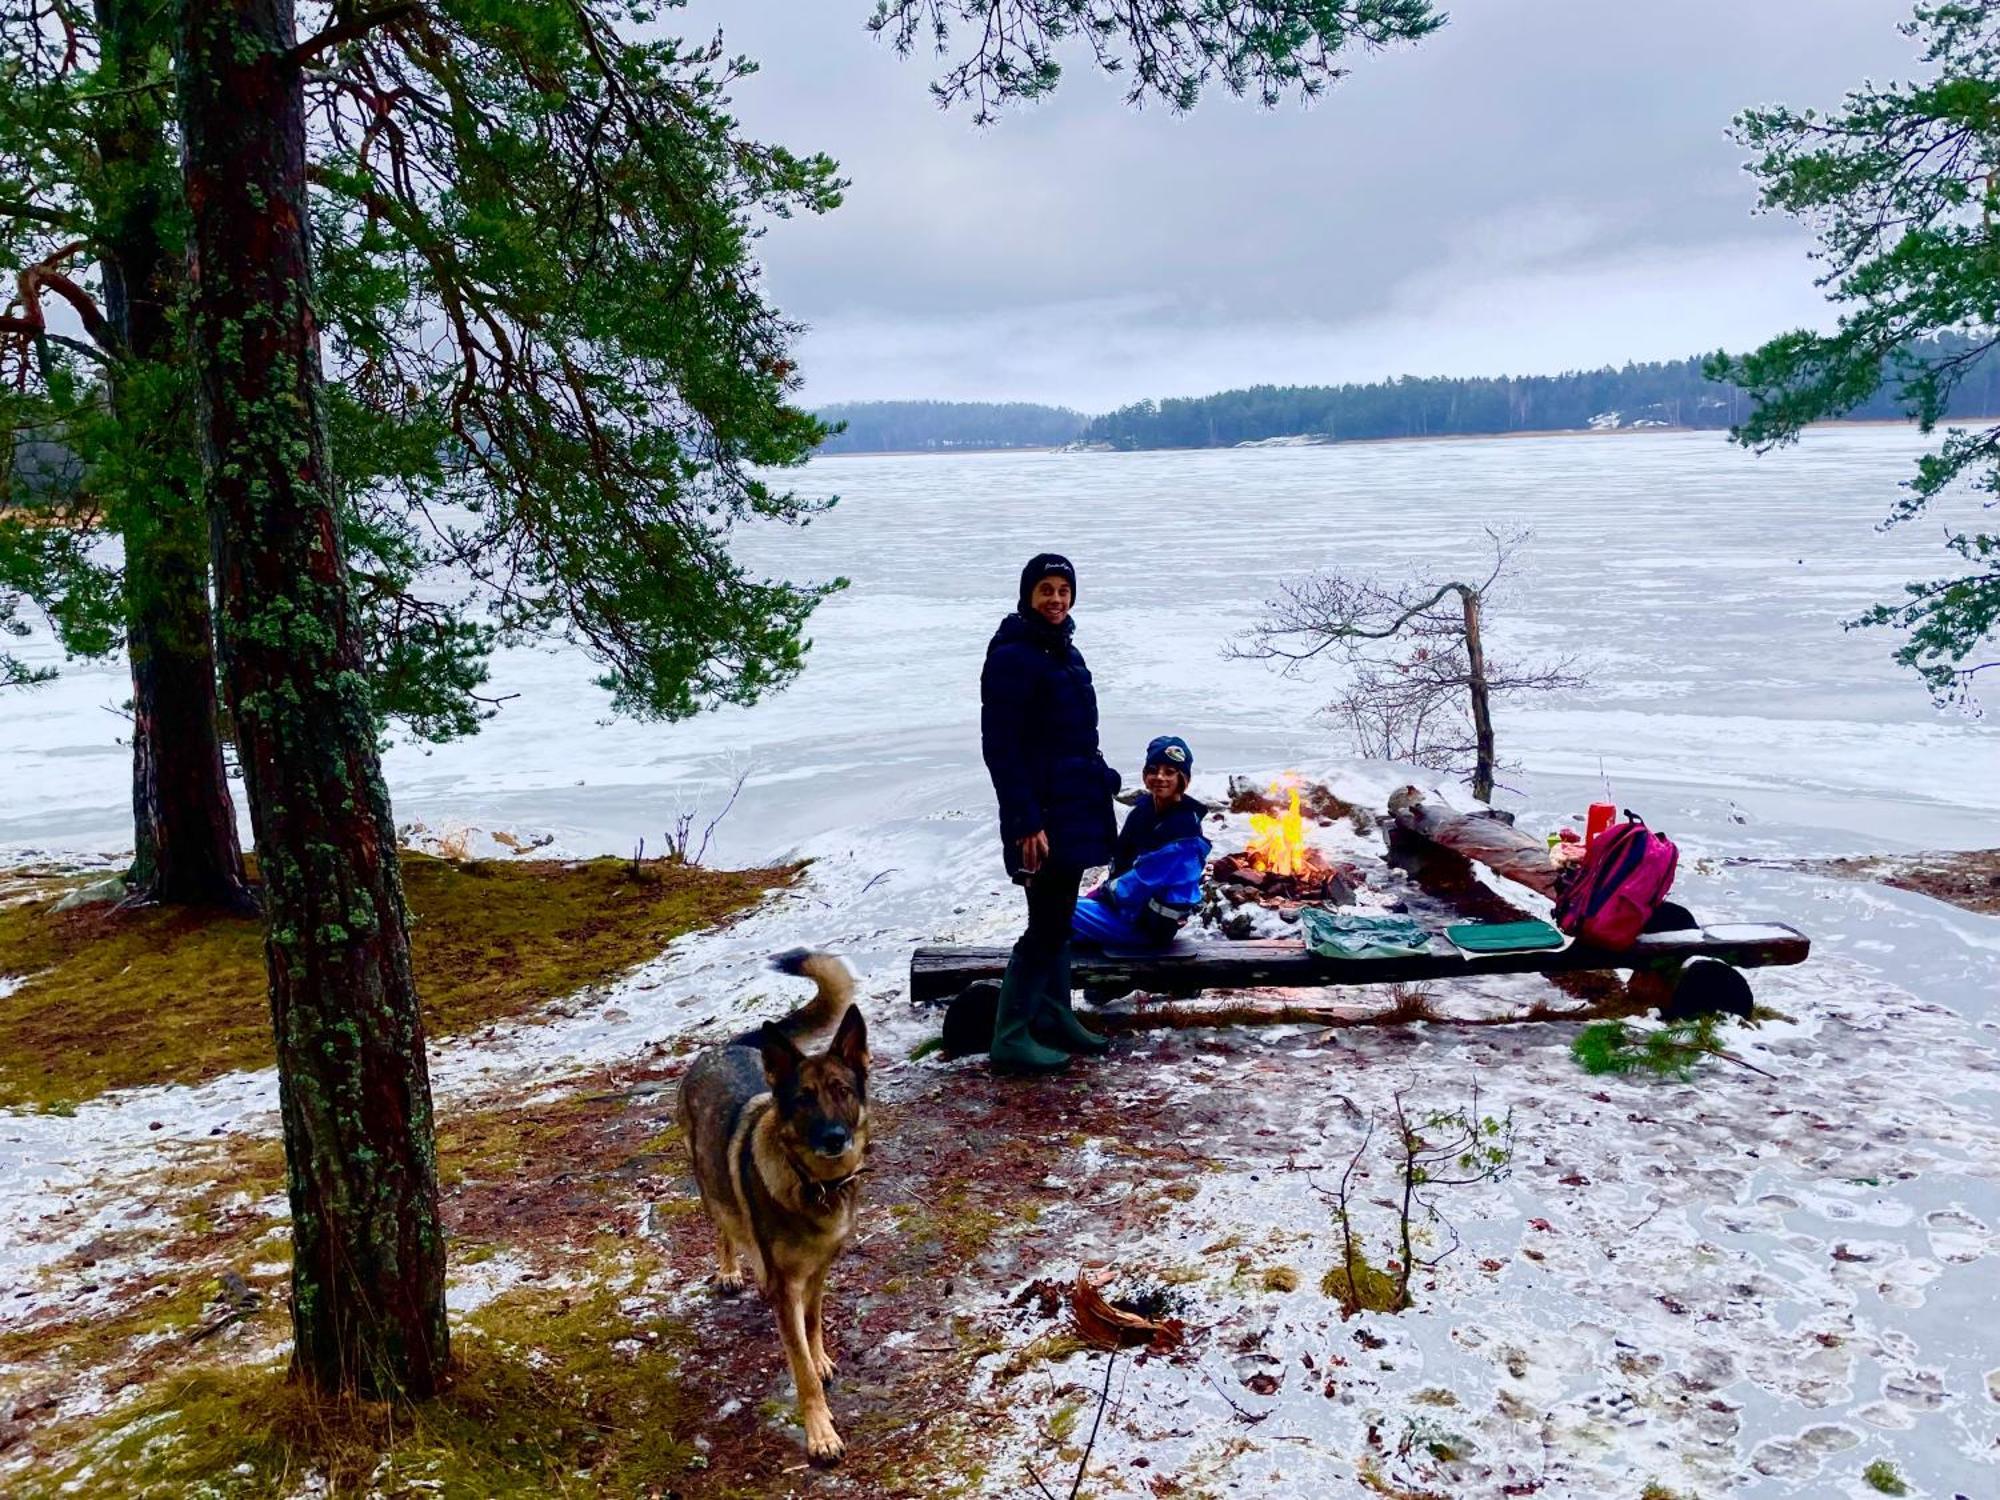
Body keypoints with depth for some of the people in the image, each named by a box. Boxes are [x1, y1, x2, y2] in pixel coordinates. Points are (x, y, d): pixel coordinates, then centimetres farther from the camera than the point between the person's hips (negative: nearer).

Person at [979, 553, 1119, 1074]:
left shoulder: (1065, 654, 14)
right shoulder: (1013, 656, -15)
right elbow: (1001, 748, -19)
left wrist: (1100, 785, 19)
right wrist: (1027, 822, -22)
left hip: (1074, 810, 9)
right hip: (1043, 816, -9)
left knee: (1058, 920, 16)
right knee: (1046, 925, -6)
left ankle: (1055, 1019, 27)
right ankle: (1010, 1037, 3)